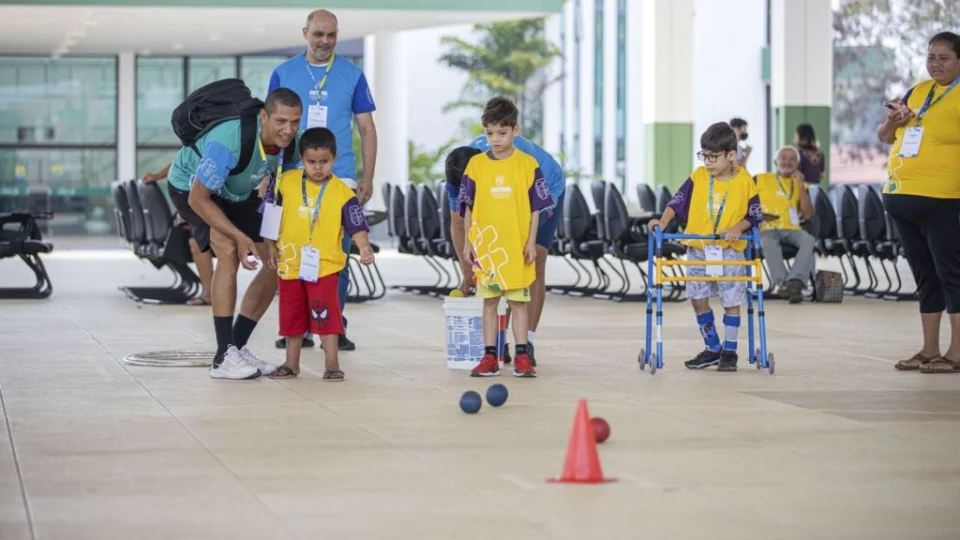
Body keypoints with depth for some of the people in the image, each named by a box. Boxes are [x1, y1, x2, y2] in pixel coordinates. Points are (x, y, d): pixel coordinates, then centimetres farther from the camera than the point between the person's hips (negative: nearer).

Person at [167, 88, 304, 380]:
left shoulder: (291, 142, -22)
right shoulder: (229, 142, -42)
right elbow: (198, 198, -32)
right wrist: (240, 237, -34)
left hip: (237, 193, 7)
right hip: (190, 187, -7)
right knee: (229, 251, -29)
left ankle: (237, 347, 11)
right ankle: (223, 358, -26)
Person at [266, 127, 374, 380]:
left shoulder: (343, 192, -7)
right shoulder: (287, 182, 0)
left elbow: (357, 226, -8)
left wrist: (364, 247, -25)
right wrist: (271, 246, 9)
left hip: (324, 266, -3)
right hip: (290, 263, 3)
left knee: (326, 316, -9)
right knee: (291, 316, 13)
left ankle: (332, 364, -1)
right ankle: (291, 364, 25)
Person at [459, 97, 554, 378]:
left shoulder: (527, 164, -1)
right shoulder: (476, 164, 3)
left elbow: (536, 207, 1)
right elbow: (468, 207, 7)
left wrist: (531, 241, -4)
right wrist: (468, 242, 3)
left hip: (517, 246, -1)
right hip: (485, 246, 1)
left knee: (519, 301, 4)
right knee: (489, 301, 6)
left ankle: (522, 357, 9)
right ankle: (490, 357, 10)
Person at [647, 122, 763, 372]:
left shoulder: (744, 181, -6)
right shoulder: (699, 176, 0)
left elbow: (755, 216, -1)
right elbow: (678, 201, 0)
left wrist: (737, 228, -17)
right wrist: (663, 221, -14)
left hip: (730, 250, -3)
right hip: (698, 249, 3)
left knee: (731, 301, 2)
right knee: (698, 298, 4)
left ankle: (729, 351, 15)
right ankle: (713, 349, 17)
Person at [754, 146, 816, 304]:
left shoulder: (800, 185, 20)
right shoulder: (761, 179, 15)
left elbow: (808, 214, 7)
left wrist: (800, 185, 1)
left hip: (791, 229, 2)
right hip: (767, 229, -2)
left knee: (809, 241, -33)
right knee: (769, 243, -40)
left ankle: (795, 280, -48)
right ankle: (783, 282, -50)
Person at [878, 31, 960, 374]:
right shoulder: (917, 92, 15)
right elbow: (884, 137, 22)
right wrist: (893, 121, 1)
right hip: (900, 198, 7)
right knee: (924, 275, 12)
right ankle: (930, 351, 18)